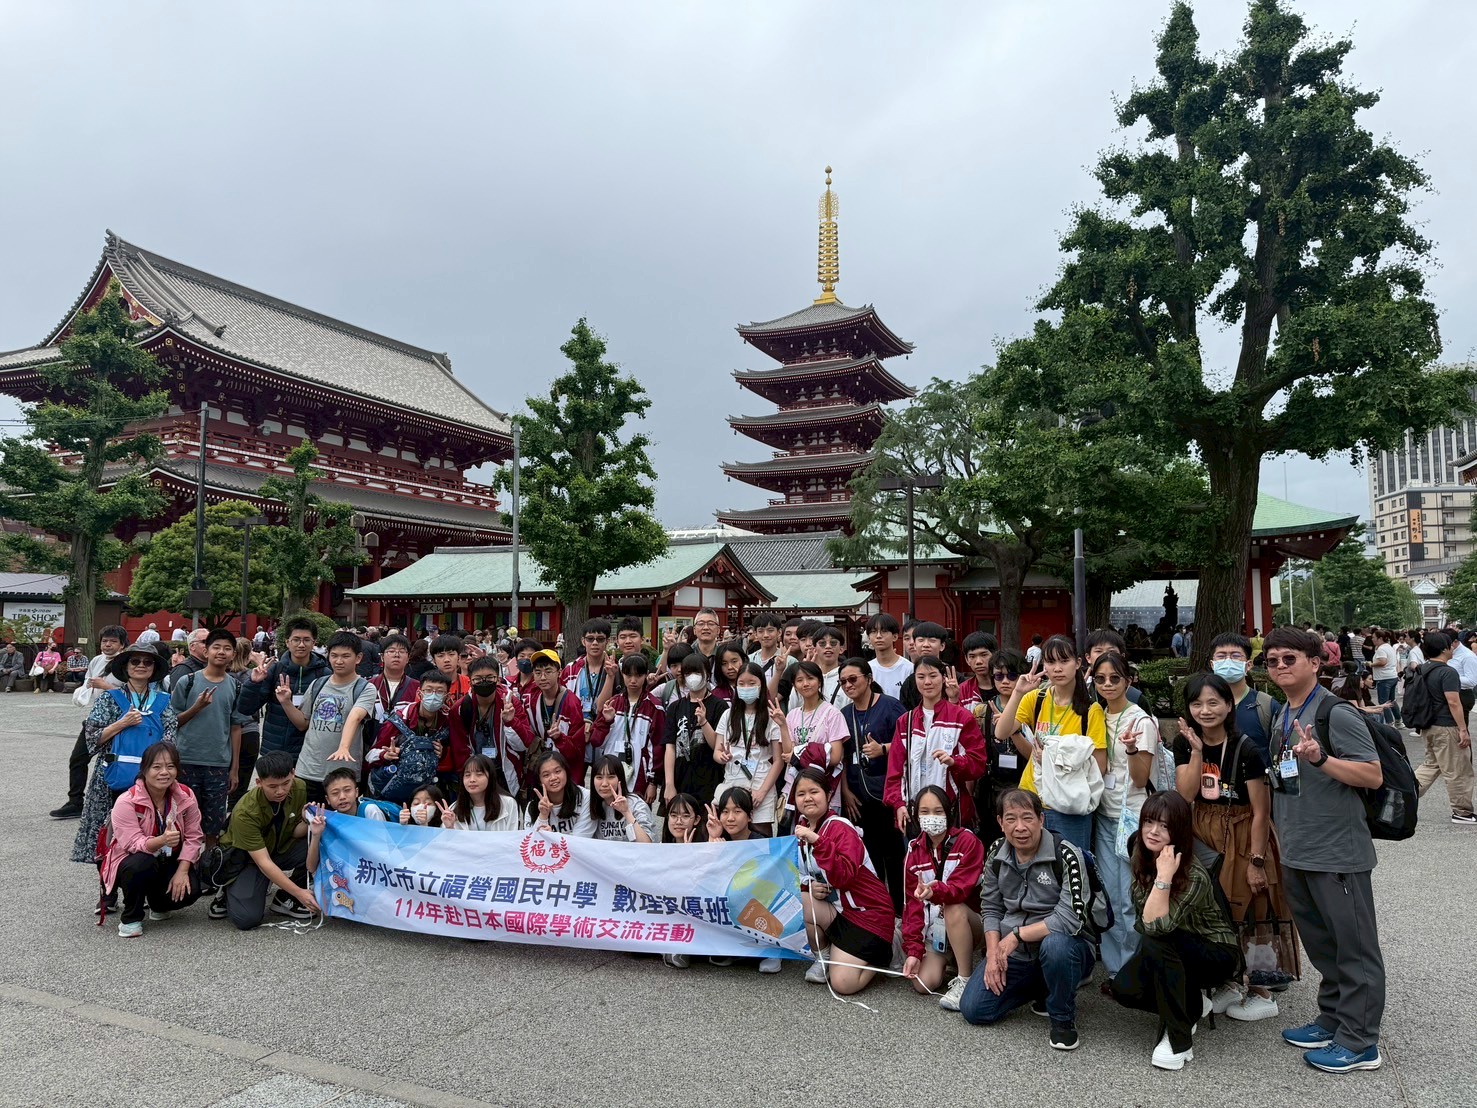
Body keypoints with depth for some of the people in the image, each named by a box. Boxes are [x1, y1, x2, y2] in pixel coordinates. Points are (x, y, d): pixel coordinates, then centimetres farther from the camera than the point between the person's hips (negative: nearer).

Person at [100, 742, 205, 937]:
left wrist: (182, 871, -21)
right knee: (142, 863, -38)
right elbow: (133, 844, -29)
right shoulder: (126, 802, -22)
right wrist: (162, 840, -50)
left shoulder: (186, 796, -10)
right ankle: (130, 919, -11)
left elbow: (193, 836, -9)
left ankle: (158, 904, 17)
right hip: (131, 861, -3)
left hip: (170, 862, 3)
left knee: (189, 890, -23)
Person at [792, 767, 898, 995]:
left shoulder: (841, 828, -18)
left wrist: (817, 841, -41)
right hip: (834, 908, 6)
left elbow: (844, 877, -32)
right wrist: (808, 885, -13)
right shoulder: (801, 829, 3)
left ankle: (879, 955, 12)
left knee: (843, 985, -19)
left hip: (867, 912, -6)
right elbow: (797, 875, 10)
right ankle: (823, 956, 3)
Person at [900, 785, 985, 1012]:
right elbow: (912, 903, -2)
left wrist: (934, 891, -47)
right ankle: (947, 960, 14)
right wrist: (913, 950, -9)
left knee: (953, 908, -36)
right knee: (923, 983, -19)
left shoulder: (968, 841, -13)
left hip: (967, 925, -3)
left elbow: (961, 887, -25)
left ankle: (964, 980, -21)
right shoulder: (914, 851, 1)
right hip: (933, 928, 3)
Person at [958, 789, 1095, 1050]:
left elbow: (1071, 919, -26)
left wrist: (1017, 934, -20)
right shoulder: (997, 855, -1)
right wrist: (993, 954, -8)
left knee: (1055, 945, -40)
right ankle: (1040, 987, 18)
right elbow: (990, 908, 7)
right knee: (973, 1009, -7)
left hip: (1065, 948, -5)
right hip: (1013, 953, 5)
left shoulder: (1066, 855, -19)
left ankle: (1063, 1019, -10)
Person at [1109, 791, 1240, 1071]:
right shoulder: (1141, 857, -8)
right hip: (1173, 955, 6)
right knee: (1123, 989, -20)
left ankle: (1179, 1041, -23)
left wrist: (1164, 877, -41)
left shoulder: (1194, 876, -28)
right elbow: (1144, 922, 6)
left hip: (1216, 955, -6)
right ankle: (1192, 1005, 8)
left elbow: (1156, 926, -37)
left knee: (1156, 942, -35)